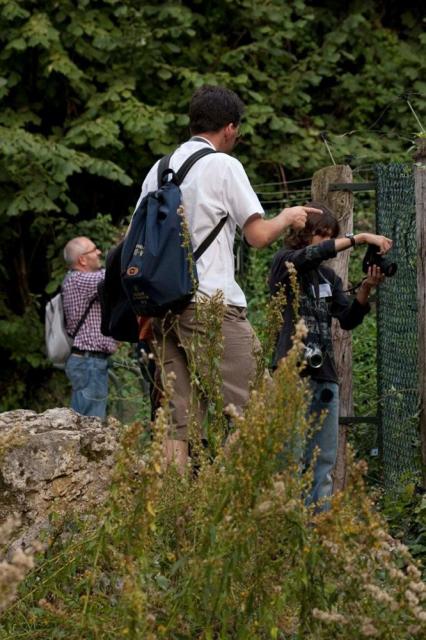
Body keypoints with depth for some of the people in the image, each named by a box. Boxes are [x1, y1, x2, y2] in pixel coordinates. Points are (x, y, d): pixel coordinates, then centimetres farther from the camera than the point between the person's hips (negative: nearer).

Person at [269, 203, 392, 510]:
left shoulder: (329, 277, 17)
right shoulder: (285, 263, 0)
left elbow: (348, 320, 12)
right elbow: (311, 254, -21)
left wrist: (365, 289, -4)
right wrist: (360, 238, -23)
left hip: (325, 375, 7)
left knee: (325, 461, 4)